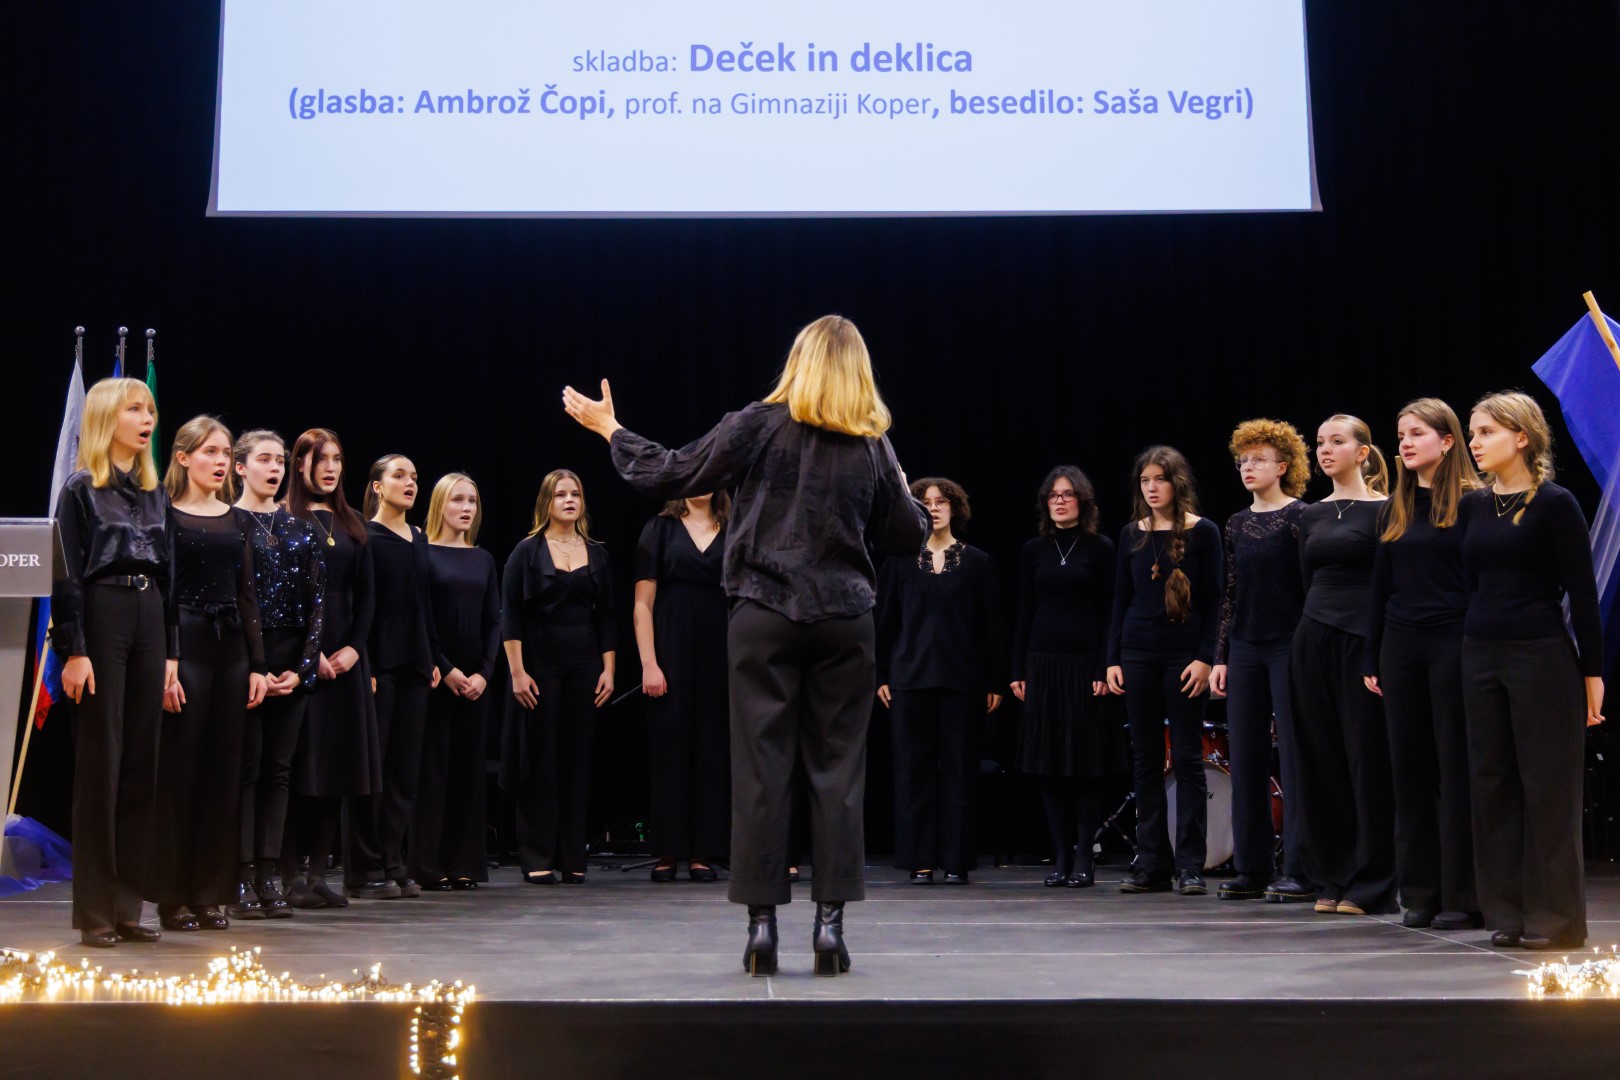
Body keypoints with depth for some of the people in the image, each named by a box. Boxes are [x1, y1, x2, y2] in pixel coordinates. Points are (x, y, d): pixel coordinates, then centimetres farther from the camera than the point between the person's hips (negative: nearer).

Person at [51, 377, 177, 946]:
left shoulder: (155, 493, 16)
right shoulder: (80, 488, -2)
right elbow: (67, 576, -8)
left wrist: (170, 652, 12)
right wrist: (74, 651, -15)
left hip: (149, 620, 6)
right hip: (101, 616, -6)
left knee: (141, 765, 6)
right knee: (99, 763, -3)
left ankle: (127, 905, 12)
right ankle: (94, 910, 3)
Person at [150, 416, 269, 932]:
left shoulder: (237, 520, 14)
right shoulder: (165, 516, -2)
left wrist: (257, 664, 9)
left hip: (231, 648, 5)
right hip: (184, 644, -5)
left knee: (223, 773, 5)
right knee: (179, 771, -2)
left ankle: (212, 892, 12)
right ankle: (173, 896, 5)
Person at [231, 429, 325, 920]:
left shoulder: (300, 529, 12)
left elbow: (317, 600, 8)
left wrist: (303, 667, -3)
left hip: (293, 663, 4)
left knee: (279, 769, 5)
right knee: (245, 767, -4)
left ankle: (269, 877, 8)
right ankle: (242, 880, 0)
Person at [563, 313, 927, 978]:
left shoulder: (759, 426, -3)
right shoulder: (872, 447, 4)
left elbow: (669, 475, 1)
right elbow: (907, 538, 11)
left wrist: (609, 430, 15)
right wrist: (904, 493, 31)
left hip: (765, 616, -1)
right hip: (844, 621, 2)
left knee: (761, 767, 2)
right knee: (837, 768, 6)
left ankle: (761, 922, 5)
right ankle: (830, 919, 4)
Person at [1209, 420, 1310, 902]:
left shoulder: (1299, 517, -4)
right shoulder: (1237, 524, 12)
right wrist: (1221, 656, 10)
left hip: (1289, 647, -6)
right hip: (1245, 649, 6)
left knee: (1294, 756, -3)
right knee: (1246, 759, 5)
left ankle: (1300, 868, 2)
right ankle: (1252, 868, 11)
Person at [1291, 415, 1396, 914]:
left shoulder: (1382, 511, -4)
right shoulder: (1312, 516, 14)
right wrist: (1312, 626, 12)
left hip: (1363, 640, -6)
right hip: (1314, 639, 6)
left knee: (1368, 759, -2)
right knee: (1322, 758, 7)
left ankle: (1370, 884, 6)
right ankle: (1334, 878, 16)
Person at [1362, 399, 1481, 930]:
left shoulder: (1472, 502, -4)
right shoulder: (1396, 508, 14)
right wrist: (1372, 659, 12)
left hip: (1455, 645, -6)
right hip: (1401, 646, 6)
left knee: (1457, 767, -2)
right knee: (1410, 767, 7)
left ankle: (1463, 894, 6)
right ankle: (1419, 891, 14)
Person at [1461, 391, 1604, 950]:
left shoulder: (1555, 504, -7)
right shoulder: (1472, 506, 10)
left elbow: (1582, 591, -8)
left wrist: (1592, 672, -9)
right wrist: (1474, 638, 12)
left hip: (1542, 656, -6)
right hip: (1480, 656, 6)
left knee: (1548, 786, -1)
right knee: (1492, 783, 8)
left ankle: (1555, 917, 8)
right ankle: (1507, 911, 16)